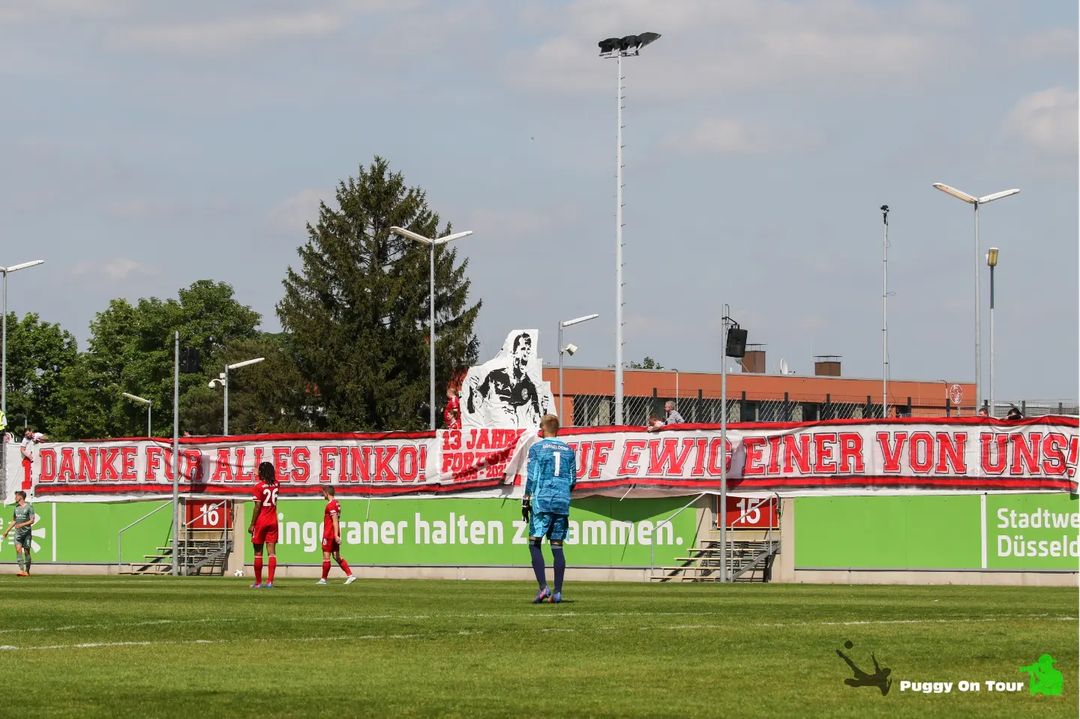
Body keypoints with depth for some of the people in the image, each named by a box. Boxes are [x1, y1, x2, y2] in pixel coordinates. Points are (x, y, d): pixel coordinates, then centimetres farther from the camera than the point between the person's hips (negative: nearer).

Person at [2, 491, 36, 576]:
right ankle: (21, 570, -18)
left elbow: (32, 521, -9)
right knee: (18, 549, -12)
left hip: (26, 532, -4)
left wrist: (22, 524, -21)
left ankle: (27, 571, 11)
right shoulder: (16, 507, 13)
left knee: (26, 551, 0)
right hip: (18, 532, 4)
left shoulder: (29, 507, -5)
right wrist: (7, 531, 22)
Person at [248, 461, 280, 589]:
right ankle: (270, 581, -9)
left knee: (258, 553, 4)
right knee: (271, 551, -1)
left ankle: (258, 582, 7)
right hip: (273, 521, 4)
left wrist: (252, 524, -9)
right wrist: (268, 469, 25)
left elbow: (257, 507, -13)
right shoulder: (275, 484, 4)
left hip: (261, 521, -4)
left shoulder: (259, 487, -11)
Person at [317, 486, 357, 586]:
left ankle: (323, 579, 5)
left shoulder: (331, 505, -15)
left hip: (329, 535, -9)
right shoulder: (336, 503, 14)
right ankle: (350, 575, 1)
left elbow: (335, 521, -22)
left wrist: (336, 535, -26)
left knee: (326, 557, -1)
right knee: (337, 557, 8)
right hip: (334, 535, 9)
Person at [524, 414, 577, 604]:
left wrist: (526, 501, -4)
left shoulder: (537, 448, 0)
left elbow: (532, 477, -7)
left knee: (535, 543, 1)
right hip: (562, 503, 4)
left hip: (542, 501, -4)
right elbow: (573, 481, 14)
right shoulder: (568, 450, 12)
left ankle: (543, 587, -13)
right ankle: (557, 592, 2)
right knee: (557, 546, 6)